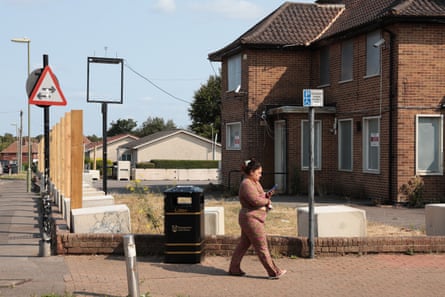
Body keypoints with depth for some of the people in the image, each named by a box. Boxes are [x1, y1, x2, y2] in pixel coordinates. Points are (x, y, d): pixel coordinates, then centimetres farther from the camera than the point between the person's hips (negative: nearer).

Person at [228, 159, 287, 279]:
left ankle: (234, 269, 21)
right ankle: (273, 272, 1)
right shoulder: (246, 185, -19)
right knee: (262, 247, -4)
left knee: (243, 244, 15)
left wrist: (267, 195, -2)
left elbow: (260, 196, 20)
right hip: (251, 219, -10)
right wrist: (267, 201, -10)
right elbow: (256, 201, -27)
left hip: (251, 219, 10)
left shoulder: (255, 182, 13)